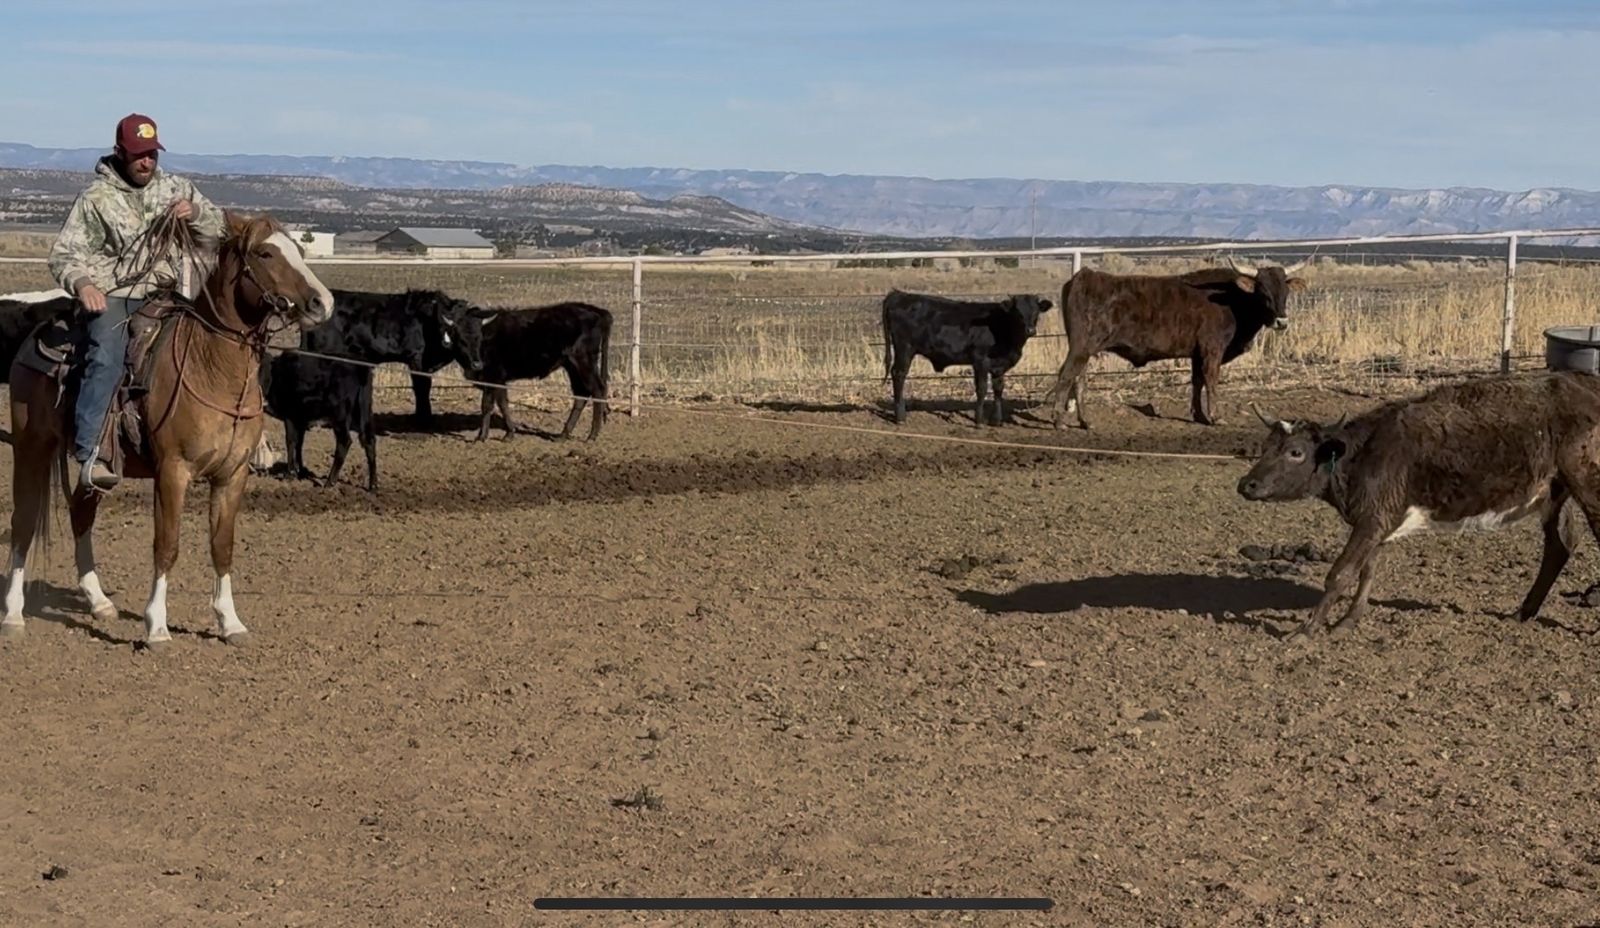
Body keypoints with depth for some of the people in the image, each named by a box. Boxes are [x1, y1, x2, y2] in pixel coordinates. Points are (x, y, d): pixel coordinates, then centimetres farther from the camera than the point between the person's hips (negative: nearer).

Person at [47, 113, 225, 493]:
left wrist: (195, 213, -8)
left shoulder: (176, 188, 13)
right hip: (113, 296, -5)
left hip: (169, 290, 5)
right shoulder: (96, 198, 1)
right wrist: (82, 283, -23)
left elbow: (218, 228, 15)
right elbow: (64, 255, -1)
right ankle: (87, 452, -29)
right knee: (107, 360, -28)